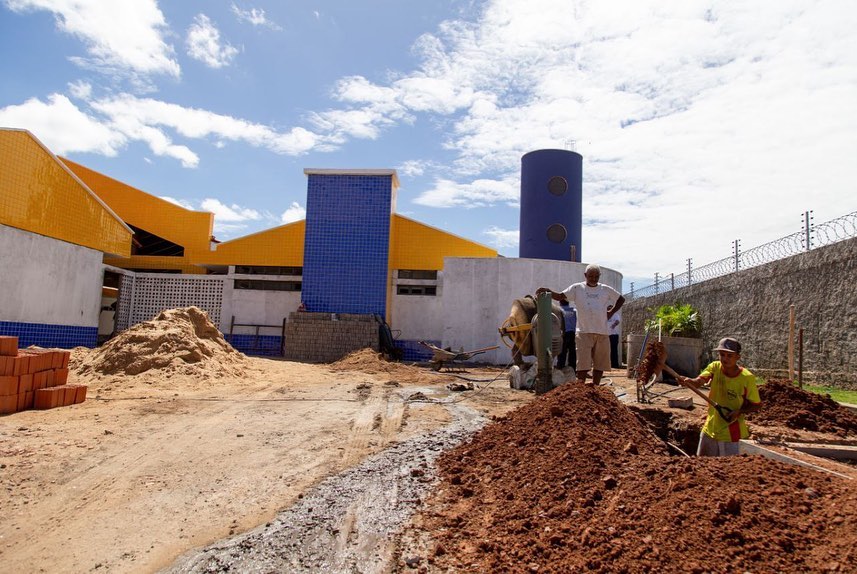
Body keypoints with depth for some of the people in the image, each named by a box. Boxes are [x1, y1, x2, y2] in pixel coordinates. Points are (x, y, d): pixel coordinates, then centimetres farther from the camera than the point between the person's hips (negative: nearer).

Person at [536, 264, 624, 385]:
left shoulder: (606, 289, 10)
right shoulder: (577, 288, 3)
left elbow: (621, 299, 22)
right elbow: (560, 296, -6)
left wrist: (611, 312, 10)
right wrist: (547, 291, -23)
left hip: (602, 332, 3)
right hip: (584, 332, -3)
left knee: (600, 364, 8)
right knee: (583, 364, -7)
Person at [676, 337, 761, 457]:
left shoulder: (747, 377, -16)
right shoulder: (715, 367, -8)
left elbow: (756, 405, -6)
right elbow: (699, 380, -25)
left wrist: (739, 411, -23)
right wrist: (689, 381, -47)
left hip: (730, 432, -3)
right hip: (710, 428, 3)